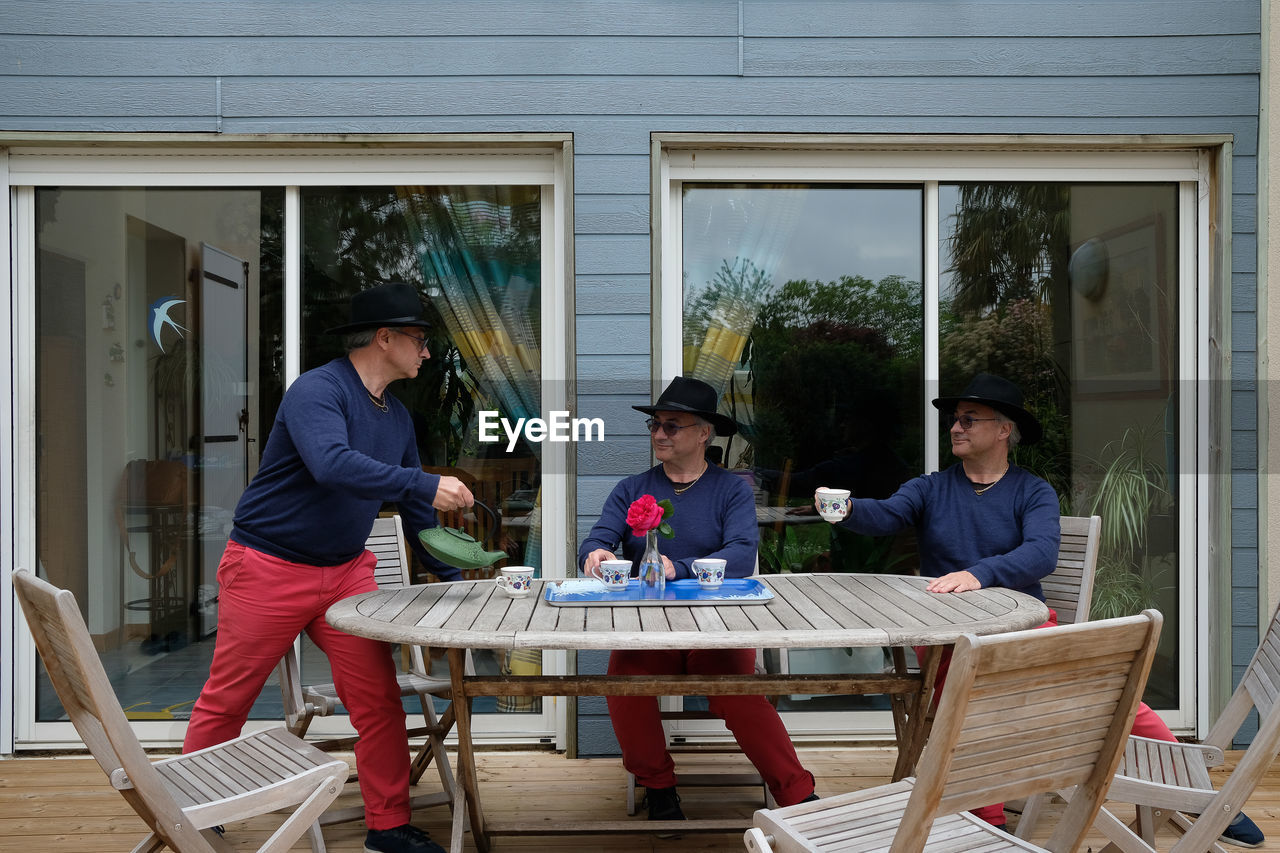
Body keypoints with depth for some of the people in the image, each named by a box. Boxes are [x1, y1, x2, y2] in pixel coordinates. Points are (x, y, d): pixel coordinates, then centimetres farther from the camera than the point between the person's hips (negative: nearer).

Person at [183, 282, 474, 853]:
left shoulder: (397, 417, 9)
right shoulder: (317, 390, -16)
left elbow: (417, 514, 15)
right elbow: (333, 464, -35)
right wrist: (426, 485, -35)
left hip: (347, 571, 7)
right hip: (269, 568, -6)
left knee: (379, 701, 0)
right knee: (225, 701, 8)